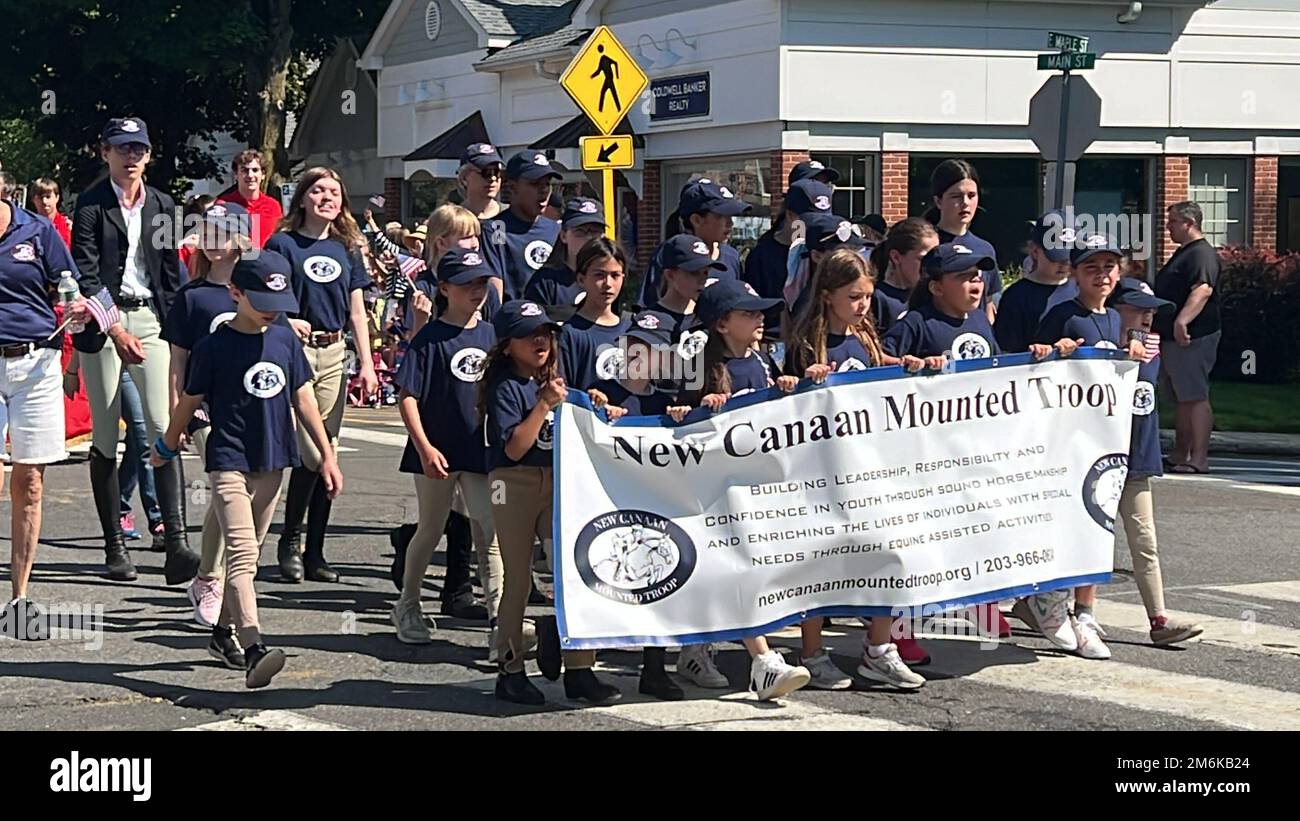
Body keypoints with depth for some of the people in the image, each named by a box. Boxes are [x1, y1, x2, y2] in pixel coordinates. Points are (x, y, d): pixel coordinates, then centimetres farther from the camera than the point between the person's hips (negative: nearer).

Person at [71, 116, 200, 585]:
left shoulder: (162, 206, 12)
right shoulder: (91, 204, -1)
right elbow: (86, 275, -8)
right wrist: (115, 330, -17)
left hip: (150, 320, 3)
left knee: (164, 430, -11)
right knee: (106, 438, 1)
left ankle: (176, 545, -18)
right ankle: (115, 547, 9)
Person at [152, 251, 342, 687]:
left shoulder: (285, 339, 5)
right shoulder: (215, 346, -9)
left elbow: (303, 398, 11)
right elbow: (190, 402, 3)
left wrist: (327, 455, 10)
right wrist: (166, 448, 15)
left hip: (272, 462, 6)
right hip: (229, 460, -6)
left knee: (248, 554, 15)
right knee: (241, 553, -16)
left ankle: (225, 631, 30)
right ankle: (255, 648, -28)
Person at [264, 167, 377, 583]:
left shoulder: (346, 249, 13)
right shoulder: (283, 244, -1)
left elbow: (357, 311, 14)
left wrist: (367, 363, 8)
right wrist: (287, 321, -20)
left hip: (334, 353, 5)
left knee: (327, 454, 4)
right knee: (311, 454, -12)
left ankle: (315, 552, 10)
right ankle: (289, 541, 6)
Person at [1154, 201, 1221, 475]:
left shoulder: (1202, 254, -12)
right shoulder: (1183, 253, 22)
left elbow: (1203, 290, -27)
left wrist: (1182, 321, -38)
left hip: (1192, 338, -11)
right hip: (1173, 338, 11)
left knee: (1194, 397, -12)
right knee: (1181, 399, 14)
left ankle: (1199, 458, -14)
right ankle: (1180, 456, 21)